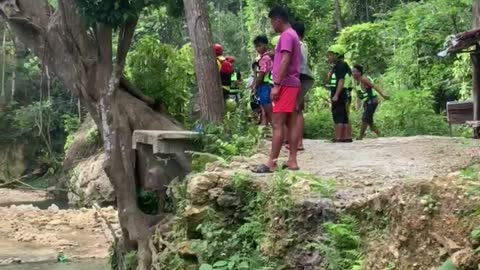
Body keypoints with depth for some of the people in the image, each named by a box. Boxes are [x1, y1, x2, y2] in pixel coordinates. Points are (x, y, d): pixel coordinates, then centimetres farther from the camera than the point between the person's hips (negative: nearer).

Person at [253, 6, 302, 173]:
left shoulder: (286, 36, -11)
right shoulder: (293, 35, 19)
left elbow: (285, 61, -21)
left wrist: (276, 85, -22)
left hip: (285, 85, -10)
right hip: (292, 84, 10)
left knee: (277, 124, -11)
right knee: (291, 124, 7)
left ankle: (271, 163, -12)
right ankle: (292, 161, 8)